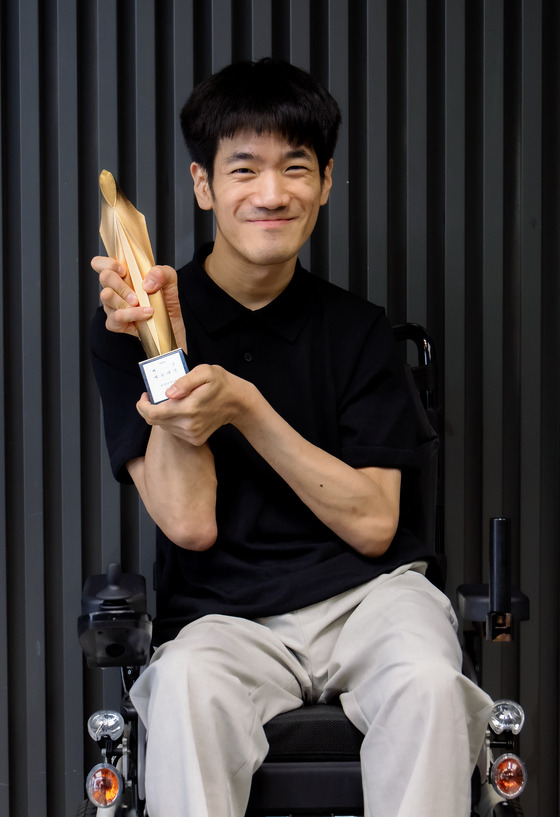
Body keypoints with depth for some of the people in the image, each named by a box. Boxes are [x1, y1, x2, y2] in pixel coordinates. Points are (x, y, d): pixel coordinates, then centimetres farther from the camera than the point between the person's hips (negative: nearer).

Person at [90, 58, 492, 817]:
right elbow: (190, 522, -6)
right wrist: (166, 349, -15)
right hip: (224, 617, -1)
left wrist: (243, 406, -14)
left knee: (428, 683, -32)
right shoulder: (132, 327, 1)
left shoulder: (357, 328, 7)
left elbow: (372, 524, -2)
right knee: (186, 687, -36)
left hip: (366, 593, 2)